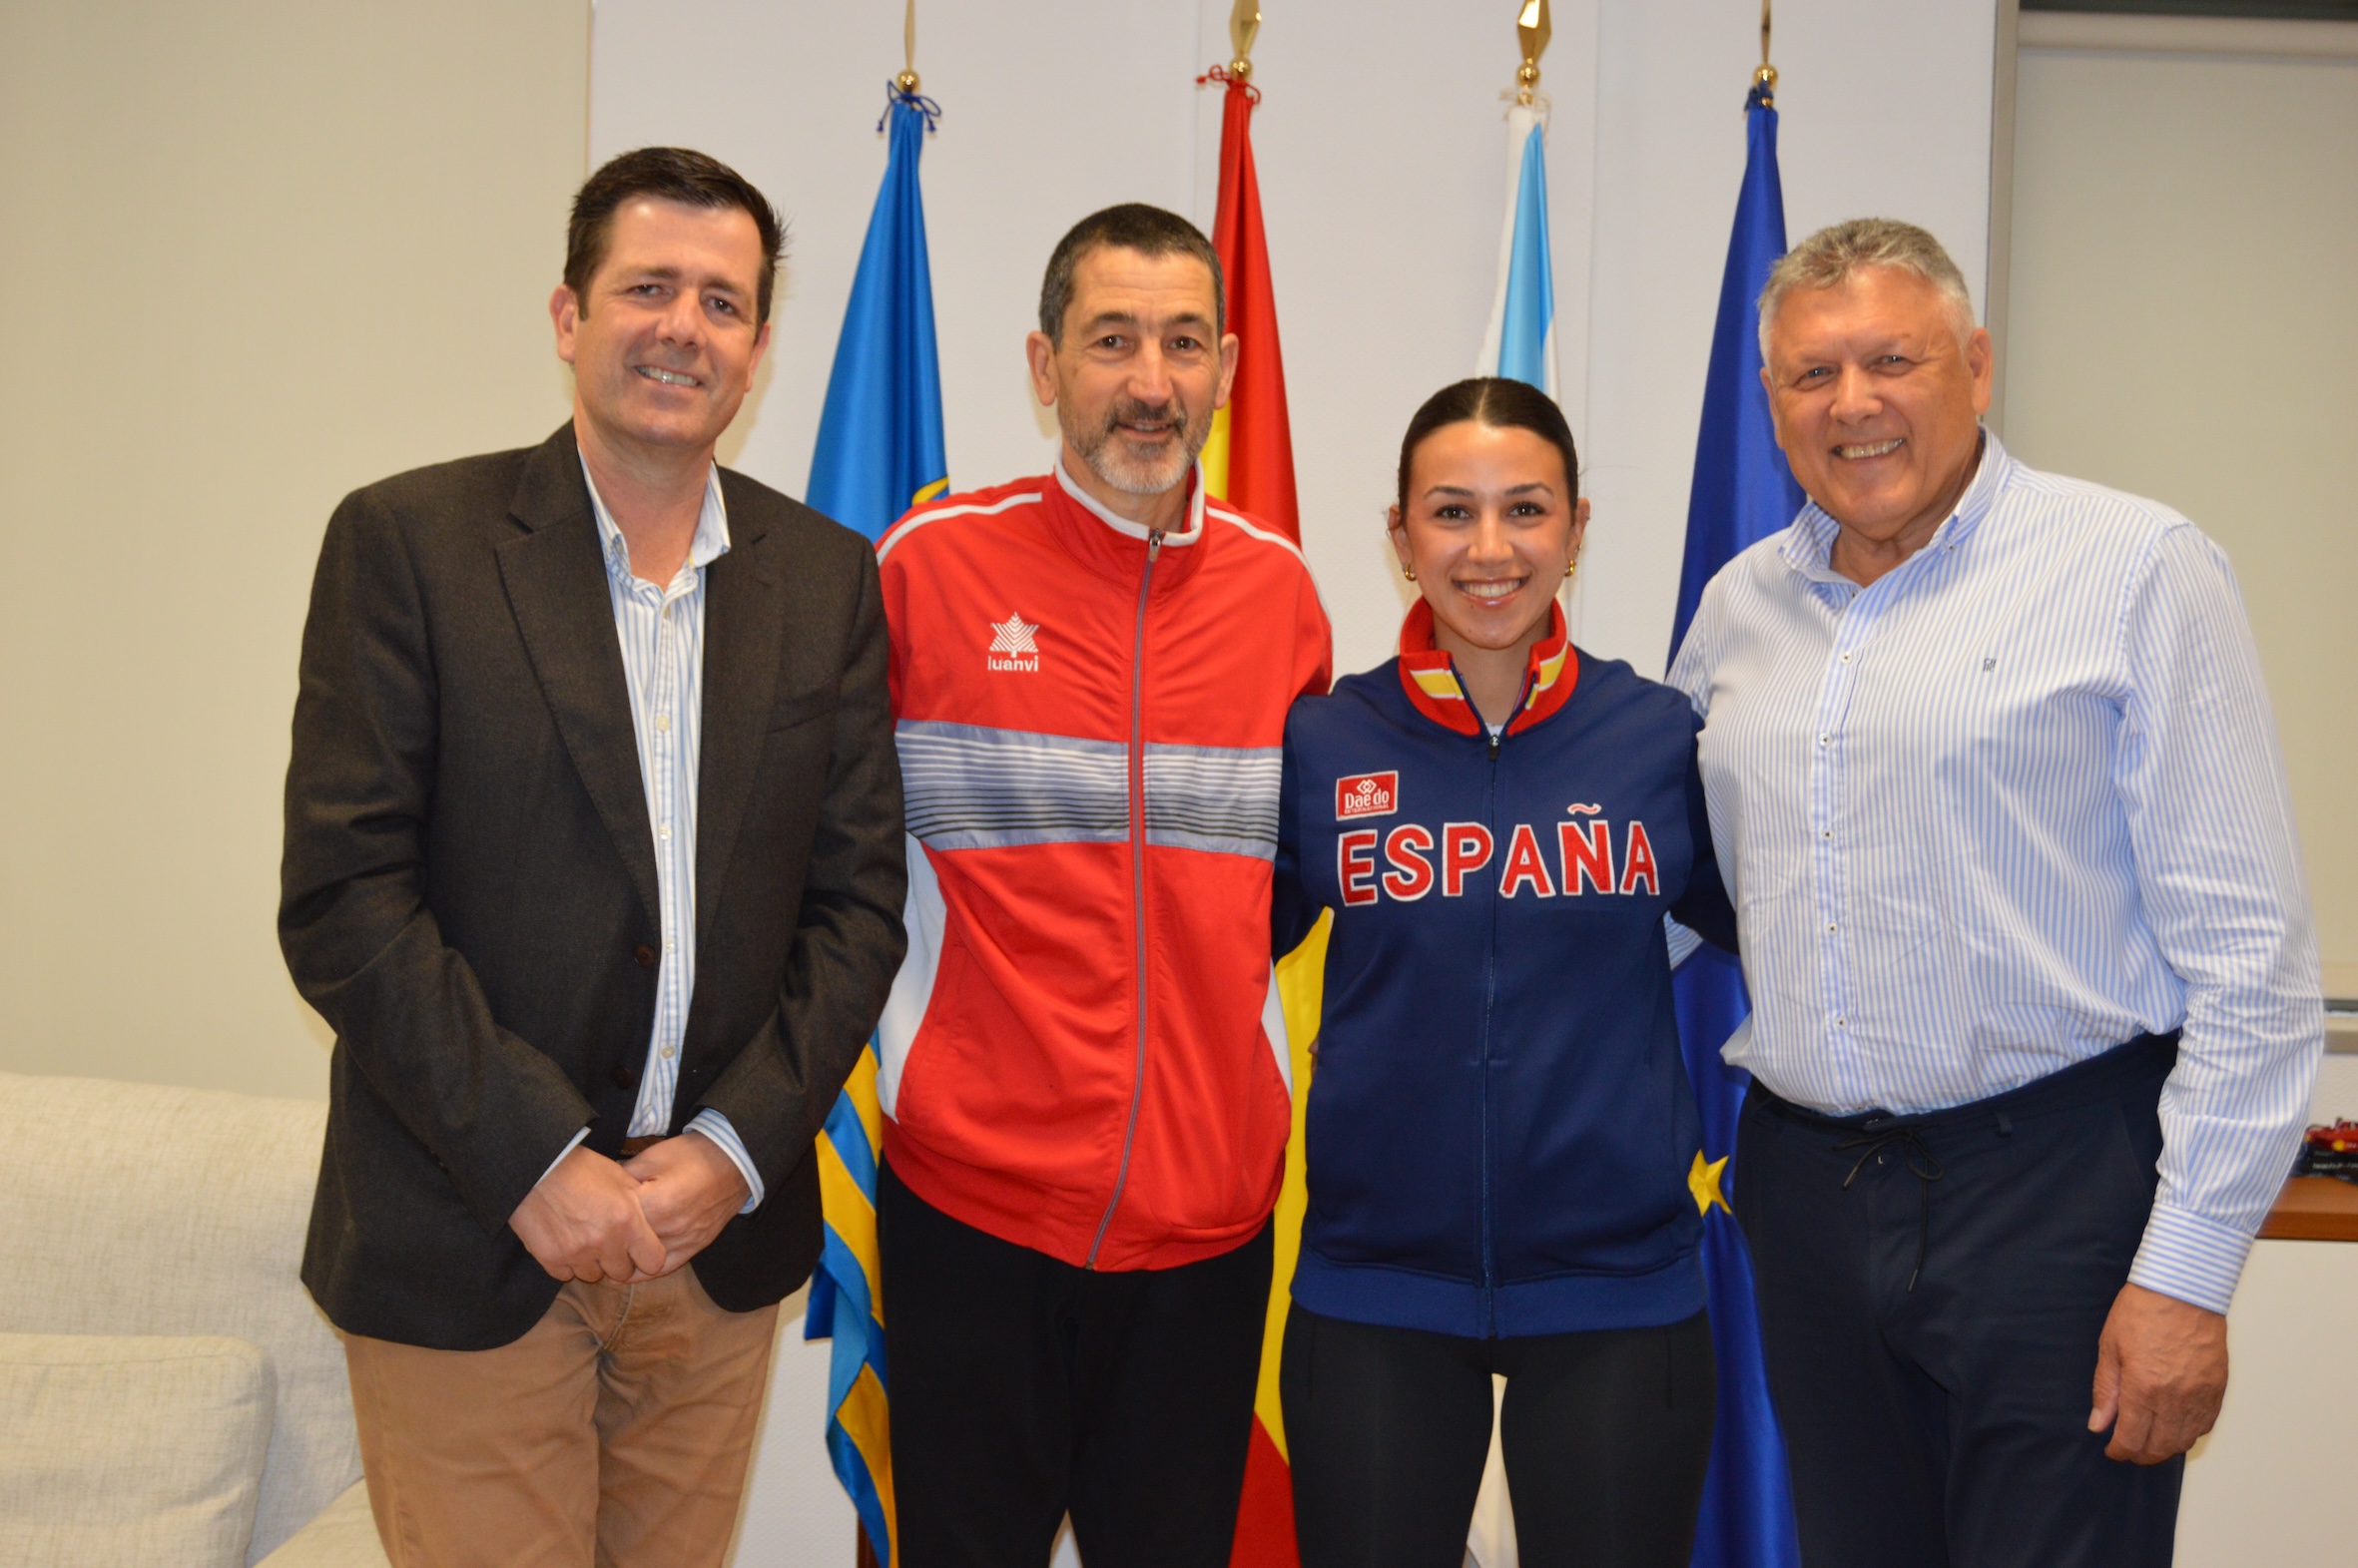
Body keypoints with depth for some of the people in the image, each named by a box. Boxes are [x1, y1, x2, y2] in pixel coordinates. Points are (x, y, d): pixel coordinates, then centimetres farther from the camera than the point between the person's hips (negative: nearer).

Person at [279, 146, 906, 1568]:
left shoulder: (827, 577, 6)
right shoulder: (409, 541, -4)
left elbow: (859, 897, 5)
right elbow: (341, 900, -9)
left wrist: (739, 1147, -7)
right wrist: (536, 1160, -14)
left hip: (719, 1247, 3)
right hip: (467, 1250, -3)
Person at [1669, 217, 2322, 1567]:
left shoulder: (2136, 568, -6)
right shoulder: (1740, 605, 11)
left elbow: (2248, 953, -9)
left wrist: (2187, 1270, -12)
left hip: (2054, 1190, -5)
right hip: (1808, 1190, 5)